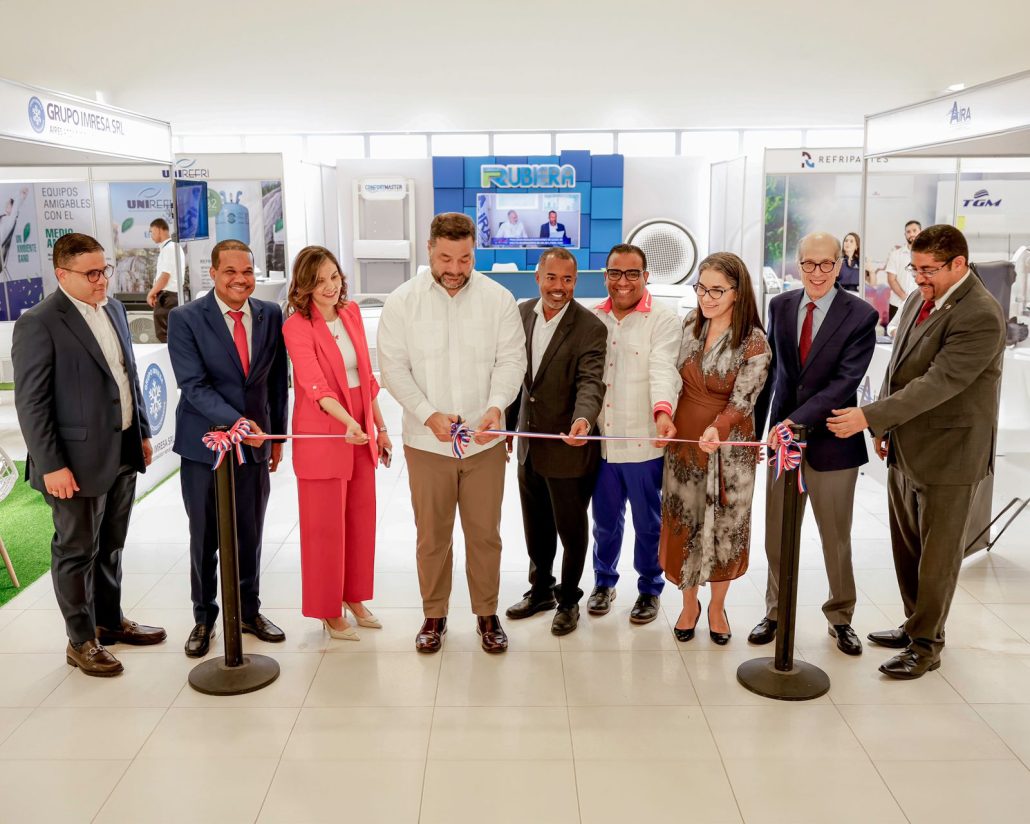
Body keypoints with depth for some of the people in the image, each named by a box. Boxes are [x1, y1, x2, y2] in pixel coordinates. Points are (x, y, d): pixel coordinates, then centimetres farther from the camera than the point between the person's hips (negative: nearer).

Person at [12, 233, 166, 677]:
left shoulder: (114, 308, 8)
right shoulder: (38, 323, -14)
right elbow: (31, 403, -14)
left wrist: (142, 432, 15)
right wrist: (51, 465, -17)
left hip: (123, 452, 7)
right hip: (79, 459, -7)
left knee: (110, 546, 20)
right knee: (77, 551, 8)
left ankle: (110, 620, 36)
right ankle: (81, 641, 22)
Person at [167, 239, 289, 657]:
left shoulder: (271, 315, 3)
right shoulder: (185, 318, -8)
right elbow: (193, 385, -16)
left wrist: (276, 434, 10)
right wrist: (236, 422, -27)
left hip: (255, 442, 3)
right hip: (203, 445, -3)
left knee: (250, 536, 12)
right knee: (204, 538, 11)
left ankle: (248, 611, 31)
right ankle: (204, 617, 29)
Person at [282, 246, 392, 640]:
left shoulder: (351, 312, 5)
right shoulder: (297, 326, -14)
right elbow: (315, 386, -26)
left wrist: (380, 425, 12)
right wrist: (348, 422, -41)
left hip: (361, 432, 6)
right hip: (322, 436, -6)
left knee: (361, 518, 14)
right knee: (326, 526, 5)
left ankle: (354, 597, 32)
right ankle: (329, 612, 20)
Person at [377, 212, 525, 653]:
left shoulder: (498, 299, -2)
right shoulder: (402, 301, -3)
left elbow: (511, 359, -3)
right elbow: (394, 368, -4)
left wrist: (495, 405, -21)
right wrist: (429, 414, -16)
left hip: (484, 440, 0)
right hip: (426, 440, 0)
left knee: (485, 533, 10)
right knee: (431, 535, 11)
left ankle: (487, 613, 28)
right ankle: (434, 615, 28)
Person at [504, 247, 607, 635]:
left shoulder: (590, 328, -15)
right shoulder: (522, 313, 2)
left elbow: (590, 382, -25)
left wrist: (583, 419, -44)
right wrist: (508, 425, 12)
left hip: (567, 447, -5)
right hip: (528, 442, 5)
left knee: (571, 529, 11)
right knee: (536, 527, 21)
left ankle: (568, 599, 31)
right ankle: (540, 589, 41)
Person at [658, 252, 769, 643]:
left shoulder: (754, 343, -15)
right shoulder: (689, 326, -1)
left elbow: (742, 401, -19)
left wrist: (716, 429, -35)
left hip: (729, 447, -3)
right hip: (683, 439, 4)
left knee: (724, 526, 10)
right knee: (684, 522, 11)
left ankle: (717, 606, 31)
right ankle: (689, 603, 31)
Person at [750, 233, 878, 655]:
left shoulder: (860, 316, -10)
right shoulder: (780, 305, 2)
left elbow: (845, 382, -19)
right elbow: (770, 370, 7)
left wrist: (797, 421, -28)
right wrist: (756, 428, 8)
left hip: (831, 440, -3)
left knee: (836, 537, 13)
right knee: (778, 535, 12)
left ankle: (840, 616, 32)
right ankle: (776, 611, 30)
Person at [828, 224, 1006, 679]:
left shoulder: (981, 317, -21)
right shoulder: (919, 300, 5)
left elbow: (938, 383, -27)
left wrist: (870, 416, -28)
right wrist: (884, 426, 9)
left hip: (948, 453, -8)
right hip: (905, 449, 8)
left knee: (937, 553, 7)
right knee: (907, 548, 18)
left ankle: (926, 644, 21)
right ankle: (916, 625, 35)